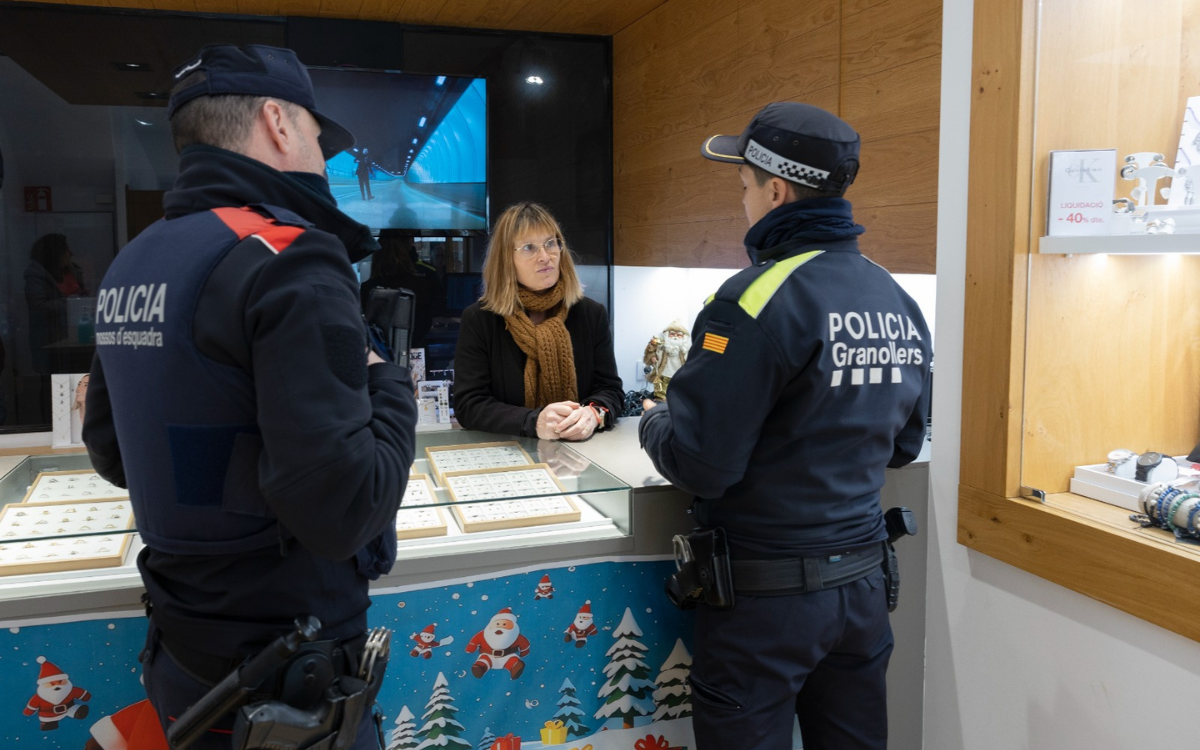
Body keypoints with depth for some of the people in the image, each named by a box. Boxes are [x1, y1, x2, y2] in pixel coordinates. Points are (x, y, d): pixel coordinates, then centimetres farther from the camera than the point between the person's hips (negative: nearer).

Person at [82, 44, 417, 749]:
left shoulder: (129, 267, 5)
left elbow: (111, 452, 15)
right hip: (284, 684, -7)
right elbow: (339, 511, -27)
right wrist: (390, 386, -11)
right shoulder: (291, 263, -21)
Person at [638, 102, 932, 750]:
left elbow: (698, 463, -20)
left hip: (765, 597, -7)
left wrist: (653, 422, 0)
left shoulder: (758, 297, -20)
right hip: (862, 582, 7)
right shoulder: (899, 303, 3)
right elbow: (903, 445, 13)